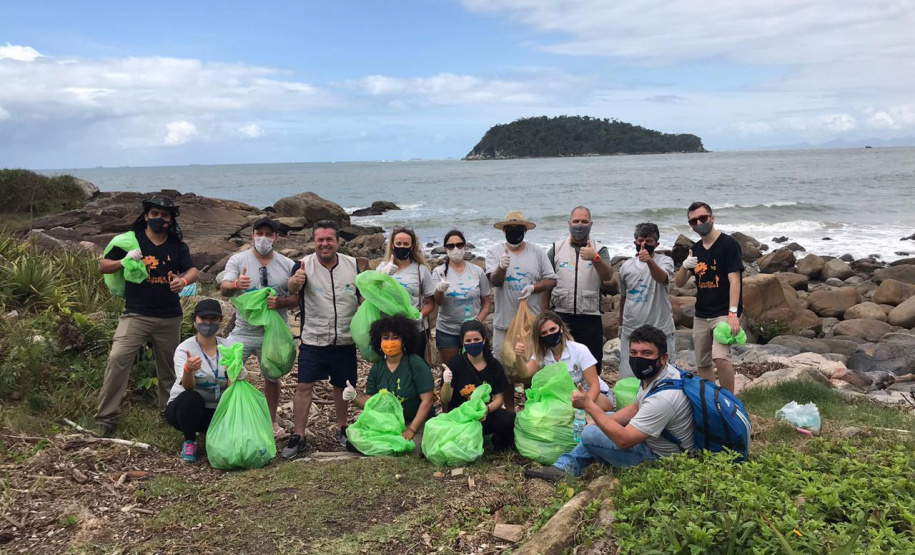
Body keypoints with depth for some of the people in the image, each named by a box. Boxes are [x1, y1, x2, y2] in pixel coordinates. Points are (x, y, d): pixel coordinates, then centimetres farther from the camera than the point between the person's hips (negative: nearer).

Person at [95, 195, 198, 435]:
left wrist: (184, 280, -27)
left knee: (169, 367, 14)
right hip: (136, 314, -2)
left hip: (170, 318, 2)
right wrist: (123, 261, -16)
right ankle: (106, 417, -9)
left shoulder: (177, 245, 6)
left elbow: (193, 271, -3)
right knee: (118, 359, -18)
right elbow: (102, 266, 4)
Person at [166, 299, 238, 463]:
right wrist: (188, 369, -50)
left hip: (215, 410, 3)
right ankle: (189, 441, -8)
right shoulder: (184, 349, -13)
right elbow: (188, 386, -28)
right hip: (184, 407, -2)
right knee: (191, 398, -36)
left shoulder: (228, 347, -4)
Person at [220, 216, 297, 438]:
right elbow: (224, 288, -15)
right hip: (243, 330, -1)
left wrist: (280, 302, -20)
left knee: (272, 377, 14)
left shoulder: (287, 265, 1)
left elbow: (296, 298, 1)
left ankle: (272, 421, 31)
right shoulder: (238, 260, -3)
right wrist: (236, 285, -39)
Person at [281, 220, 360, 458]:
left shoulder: (353, 265, 0)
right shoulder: (304, 265, -9)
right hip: (313, 341, -2)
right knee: (304, 386, -6)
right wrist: (295, 282, -53)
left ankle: (341, 429, 32)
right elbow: (292, 289, -28)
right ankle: (298, 437, 5)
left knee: (342, 386, 13)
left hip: (345, 341, 2)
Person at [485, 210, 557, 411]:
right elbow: (494, 281, -12)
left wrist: (533, 287, -13)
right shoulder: (494, 251, 1)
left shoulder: (537, 252, 5)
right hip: (504, 321, -1)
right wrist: (501, 267, -33)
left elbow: (551, 280, 6)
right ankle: (509, 410, 21)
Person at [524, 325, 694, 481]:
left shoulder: (663, 397, -34)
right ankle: (565, 466, 11)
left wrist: (589, 405, -28)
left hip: (659, 458, -10)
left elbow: (624, 440, -32)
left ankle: (567, 467, 10)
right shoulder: (652, 375, -5)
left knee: (590, 435, -17)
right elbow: (635, 409, 12)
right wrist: (599, 420, 2)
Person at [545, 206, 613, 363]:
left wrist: (594, 258, -32)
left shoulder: (600, 250, 5)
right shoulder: (556, 249, 8)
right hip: (561, 316, 1)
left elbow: (608, 276, -13)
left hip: (590, 319, -1)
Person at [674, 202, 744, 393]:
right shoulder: (696, 249, 11)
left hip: (724, 313, -7)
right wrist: (685, 266, -12)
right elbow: (679, 284, 10)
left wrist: (733, 313, -23)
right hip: (701, 315, 7)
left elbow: (734, 279, -14)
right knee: (703, 364, 11)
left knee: (720, 358, -25)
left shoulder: (729, 244, -8)